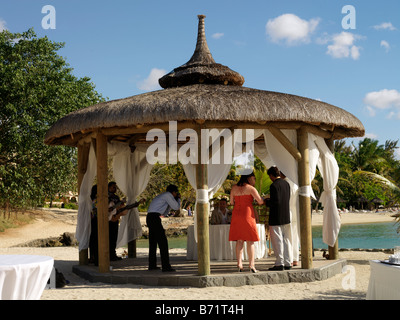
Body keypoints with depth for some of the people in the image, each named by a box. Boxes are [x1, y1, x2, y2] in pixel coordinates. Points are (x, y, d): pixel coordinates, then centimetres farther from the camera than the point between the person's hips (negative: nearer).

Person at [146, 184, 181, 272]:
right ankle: (166, 266, -12)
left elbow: (164, 214, 31)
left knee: (153, 242, 16)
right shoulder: (168, 195, -1)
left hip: (149, 218, 10)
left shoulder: (162, 196, 28)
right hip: (154, 218, -10)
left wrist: (171, 203, 29)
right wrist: (178, 199, 19)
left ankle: (152, 265, 21)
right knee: (163, 242, -9)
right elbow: (176, 207, 2)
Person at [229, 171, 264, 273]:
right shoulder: (250, 188, -6)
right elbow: (260, 201, -7)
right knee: (250, 241, 0)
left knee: (239, 240, 8)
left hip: (236, 214, 5)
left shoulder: (234, 188, 9)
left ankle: (239, 264, 3)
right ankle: (251, 265, -3)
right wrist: (264, 198, 13)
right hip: (247, 214, -5)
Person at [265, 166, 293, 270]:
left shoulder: (274, 185, -16)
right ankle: (288, 263, 16)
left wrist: (266, 202, -4)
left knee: (277, 241, -1)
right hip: (286, 216, 8)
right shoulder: (286, 183, 10)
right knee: (286, 240, 12)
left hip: (276, 218, -8)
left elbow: (276, 201, -22)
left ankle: (279, 263, 2)